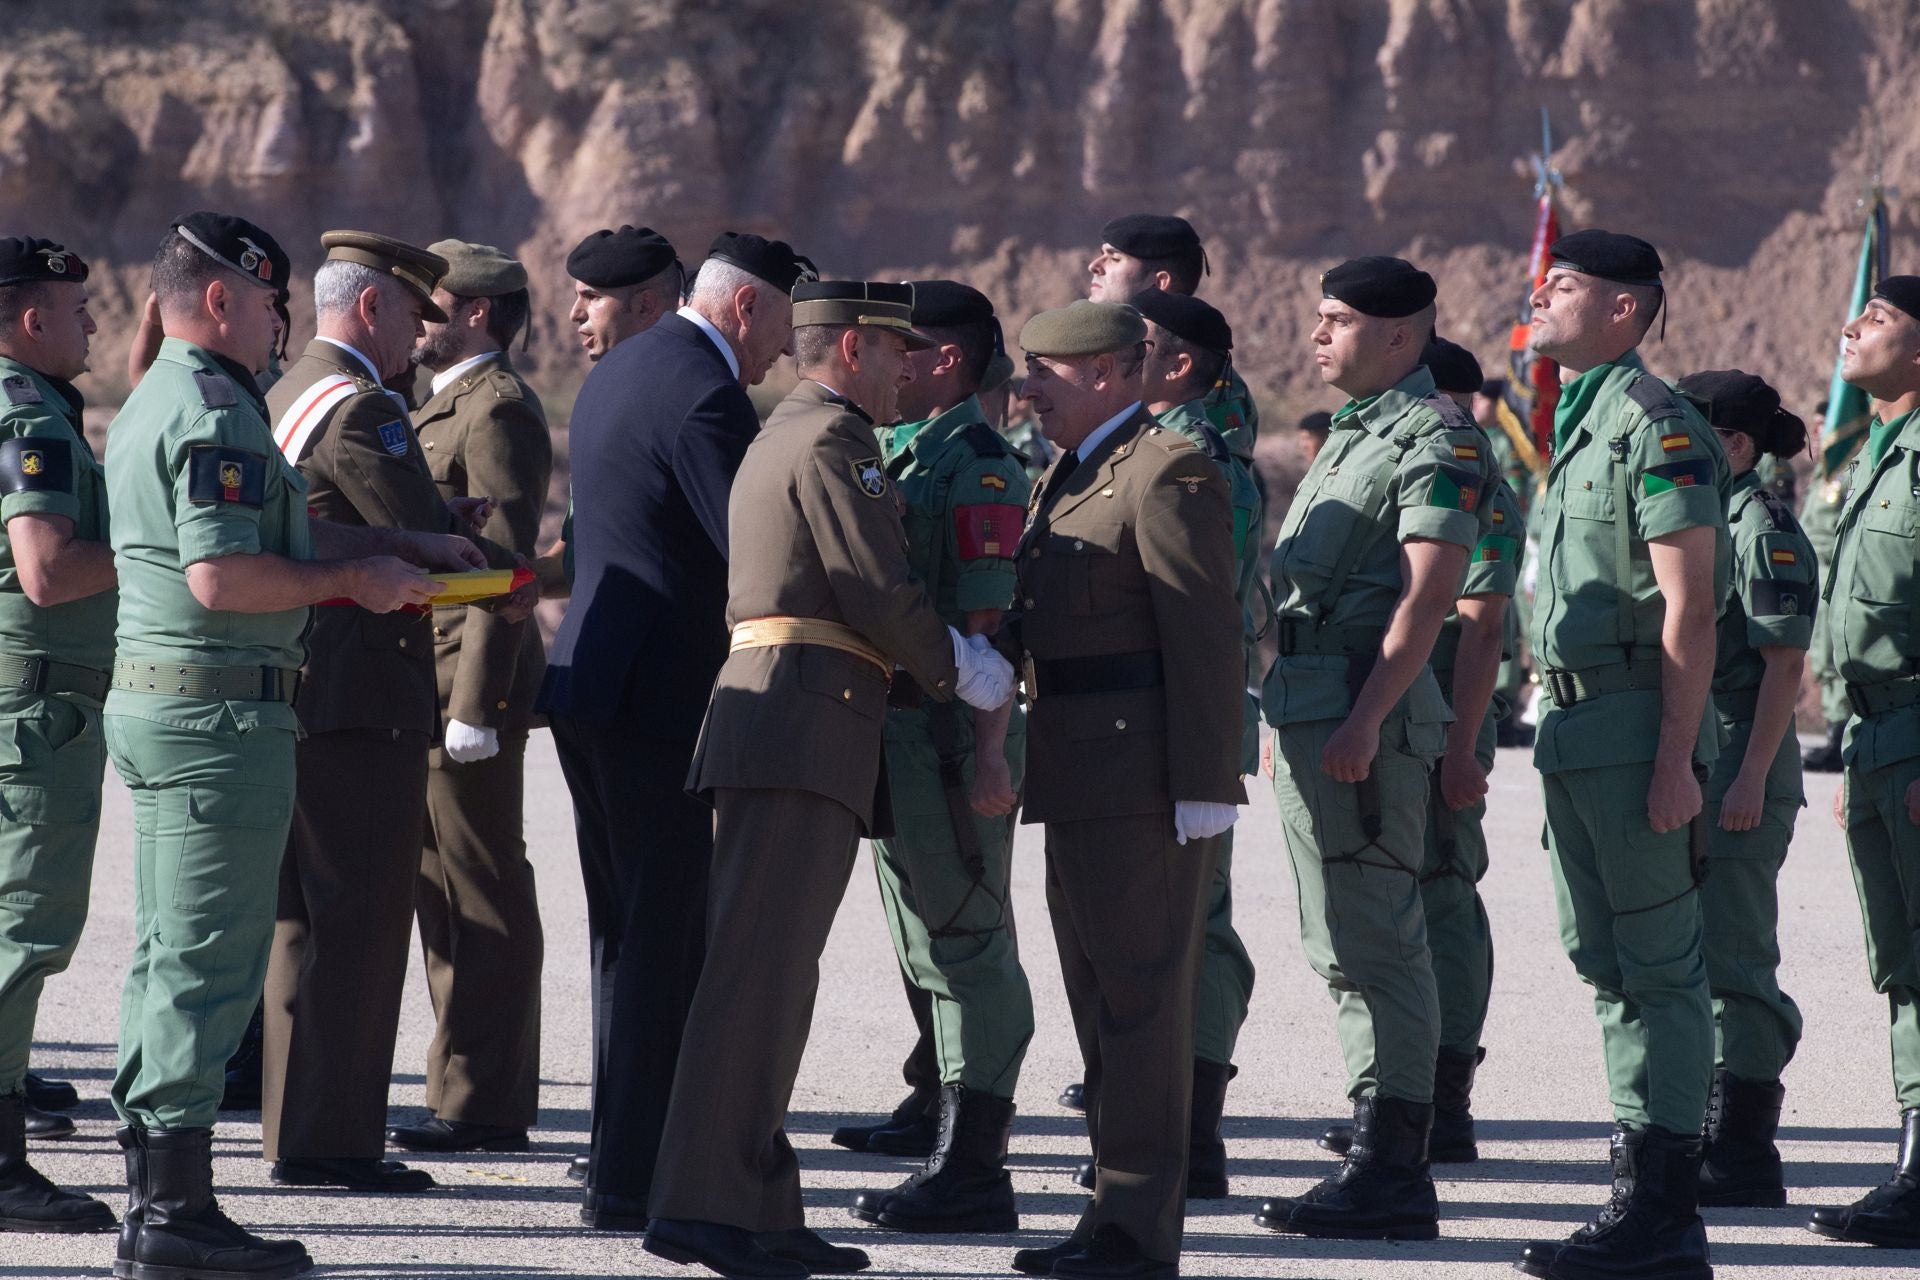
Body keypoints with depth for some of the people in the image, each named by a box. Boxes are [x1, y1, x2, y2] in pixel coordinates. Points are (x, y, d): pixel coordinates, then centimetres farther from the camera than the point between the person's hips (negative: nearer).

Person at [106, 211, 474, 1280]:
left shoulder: (156, 404, 19)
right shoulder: (214, 412, -15)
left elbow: (270, 530, 25)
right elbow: (221, 575, -25)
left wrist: (403, 545, 21)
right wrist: (356, 579, -13)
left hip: (155, 702, 11)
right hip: (222, 711, -11)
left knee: (170, 958, 13)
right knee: (211, 962, -8)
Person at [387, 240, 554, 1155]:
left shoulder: (498, 409, -12)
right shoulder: (447, 406, 21)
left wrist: (475, 705, -22)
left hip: (469, 681, -10)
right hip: (432, 681, 10)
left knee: (482, 898, -7)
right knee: (445, 892, 12)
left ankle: (483, 1106, -5)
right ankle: (472, 1089, 17)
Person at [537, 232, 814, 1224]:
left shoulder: (618, 372, 15)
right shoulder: (705, 395, -16)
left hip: (592, 683, 10)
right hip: (658, 697, -10)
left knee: (628, 936, 17)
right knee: (664, 944, -6)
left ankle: (626, 1154, 24)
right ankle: (631, 1180, -5)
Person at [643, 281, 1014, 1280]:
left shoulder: (779, 438, 26)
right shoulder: (834, 440, -6)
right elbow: (880, 594, -12)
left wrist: (945, 652, 17)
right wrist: (957, 673, 3)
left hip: (768, 726, 11)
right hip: (805, 731, -11)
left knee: (769, 972, 10)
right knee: (760, 968, -13)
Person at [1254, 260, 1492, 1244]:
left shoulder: (1436, 437, -9)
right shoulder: (1351, 432, 21)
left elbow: (1428, 591, -19)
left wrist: (1365, 719, -25)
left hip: (1367, 718, -10)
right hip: (1307, 712, 10)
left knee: (1374, 945, -10)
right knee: (1343, 946, 11)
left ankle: (1392, 1172, -9)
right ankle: (1379, 1156, 16)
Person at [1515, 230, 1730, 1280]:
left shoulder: (1656, 427, -12)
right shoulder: (1573, 426, 18)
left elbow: (1690, 605, -17)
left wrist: (1676, 758, -21)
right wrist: (1558, 723, 17)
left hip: (1639, 727, -10)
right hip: (1575, 724, 10)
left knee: (1657, 965, -6)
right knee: (1606, 960, 11)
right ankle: (1643, 1192, 16)